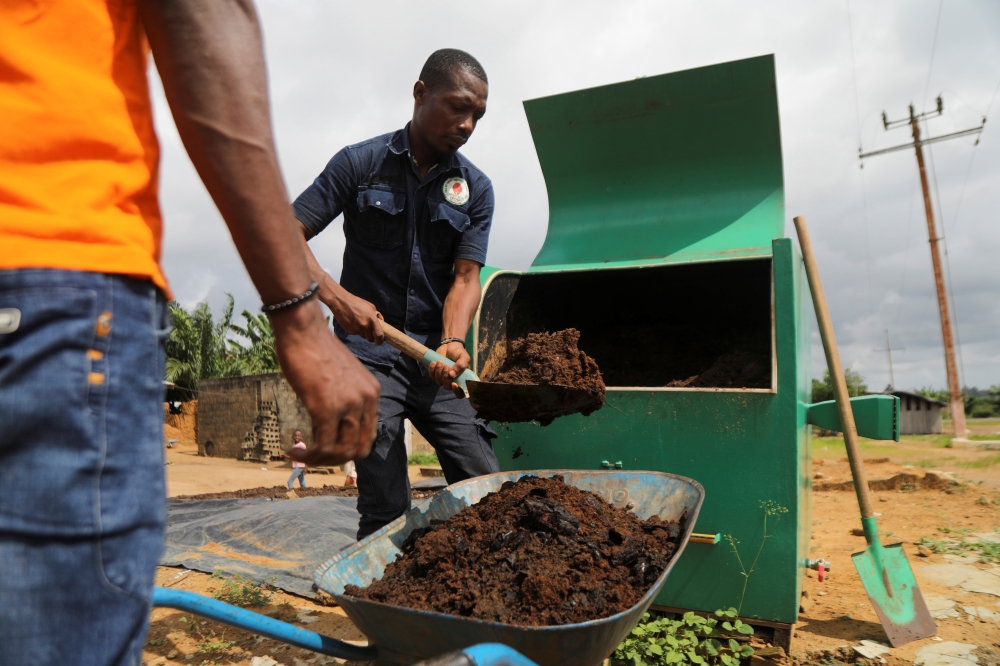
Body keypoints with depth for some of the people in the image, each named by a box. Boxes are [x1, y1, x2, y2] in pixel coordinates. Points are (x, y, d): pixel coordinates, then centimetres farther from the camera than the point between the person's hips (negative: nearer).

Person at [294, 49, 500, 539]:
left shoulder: (475, 188, 8)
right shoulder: (361, 163, 1)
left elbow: (465, 277, -1)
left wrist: (453, 341, -20)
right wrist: (336, 296, -20)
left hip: (434, 357, 3)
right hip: (368, 354, -3)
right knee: (385, 511, -3)